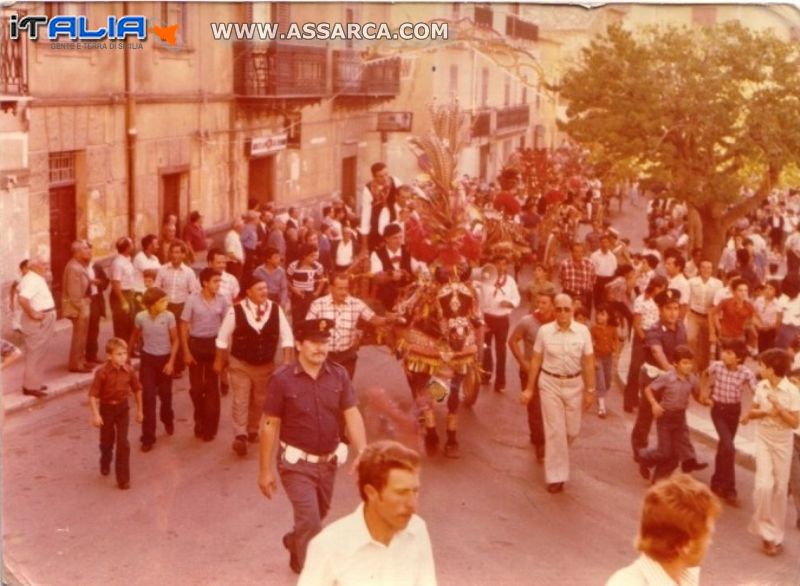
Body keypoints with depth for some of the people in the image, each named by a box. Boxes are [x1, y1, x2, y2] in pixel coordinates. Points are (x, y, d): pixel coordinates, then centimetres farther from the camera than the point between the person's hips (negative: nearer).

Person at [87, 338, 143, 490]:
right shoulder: (102, 373, -19)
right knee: (107, 440, 19)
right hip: (106, 407, -1)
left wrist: (139, 410, 10)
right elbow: (93, 394, -17)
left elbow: (137, 389, 5)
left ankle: (123, 478, 1)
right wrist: (95, 414, -24)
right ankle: (105, 464, 49)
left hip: (123, 407, 1)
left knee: (123, 443, -5)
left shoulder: (129, 371, -10)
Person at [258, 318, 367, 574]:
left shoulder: (339, 375, -5)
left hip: (328, 462, 5)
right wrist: (265, 471, -7)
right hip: (297, 464, -4)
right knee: (311, 523, -12)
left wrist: (362, 452, -23)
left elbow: (352, 415, -8)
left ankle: (295, 543, 54)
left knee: (316, 517, 23)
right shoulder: (282, 379, -15)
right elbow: (270, 425, -9)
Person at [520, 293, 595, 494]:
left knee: (572, 430, 10)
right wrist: (529, 388, 1)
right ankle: (556, 476, 9)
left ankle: (555, 453, 43)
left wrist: (590, 390, -2)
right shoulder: (544, 331, -8)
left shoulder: (582, 331, -7)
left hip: (574, 384, 1)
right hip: (550, 384, -1)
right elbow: (536, 361, -1)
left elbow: (589, 363, -2)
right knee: (555, 431, -1)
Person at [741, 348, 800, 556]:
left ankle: (777, 533, 22)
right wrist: (765, 412, -14)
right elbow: (752, 411, 6)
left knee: (780, 488, 7)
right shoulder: (761, 386, -3)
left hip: (783, 442, -2)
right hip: (763, 439, 2)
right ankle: (767, 532, 1)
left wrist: (778, 407, -26)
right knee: (763, 485, -12)